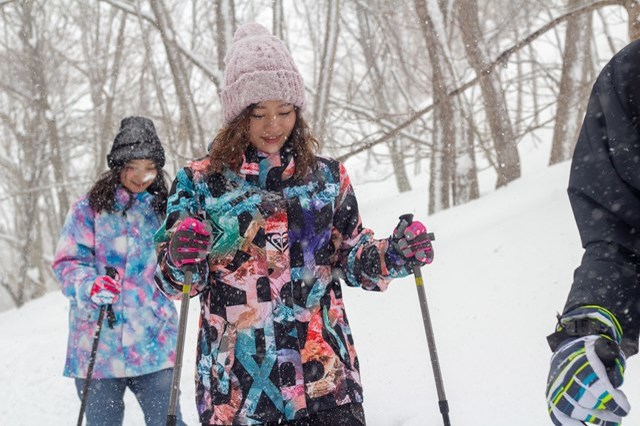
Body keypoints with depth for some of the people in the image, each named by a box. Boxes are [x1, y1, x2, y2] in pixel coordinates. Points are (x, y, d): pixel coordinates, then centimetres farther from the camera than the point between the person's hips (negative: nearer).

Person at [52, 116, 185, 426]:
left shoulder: (163, 209, 12)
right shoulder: (89, 208, 2)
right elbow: (67, 263, -2)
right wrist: (91, 286, -23)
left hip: (154, 343, 2)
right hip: (98, 343, -1)